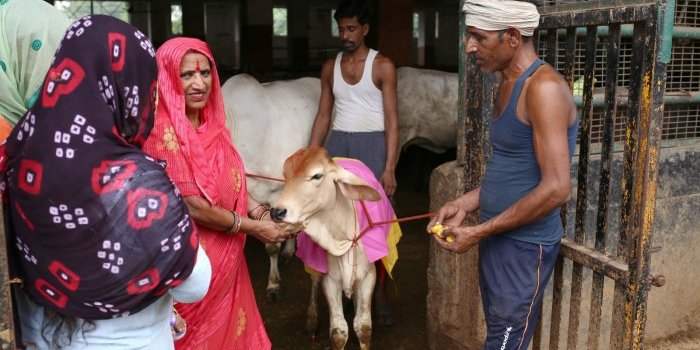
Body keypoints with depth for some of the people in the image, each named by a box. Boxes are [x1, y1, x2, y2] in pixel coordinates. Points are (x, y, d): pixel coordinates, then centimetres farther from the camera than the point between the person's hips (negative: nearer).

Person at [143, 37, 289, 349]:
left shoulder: (211, 123, 4)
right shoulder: (164, 132, -21)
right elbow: (193, 207, -22)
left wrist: (257, 209, -1)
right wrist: (253, 227, -14)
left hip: (225, 254, 8)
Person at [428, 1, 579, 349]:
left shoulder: (543, 87, -19)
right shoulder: (508, 85, 10)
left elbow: (555, 188, -23)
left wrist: (478, 232, -18)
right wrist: (465, 203, 5)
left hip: (525, 246, -9)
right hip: (498, 239, 9)